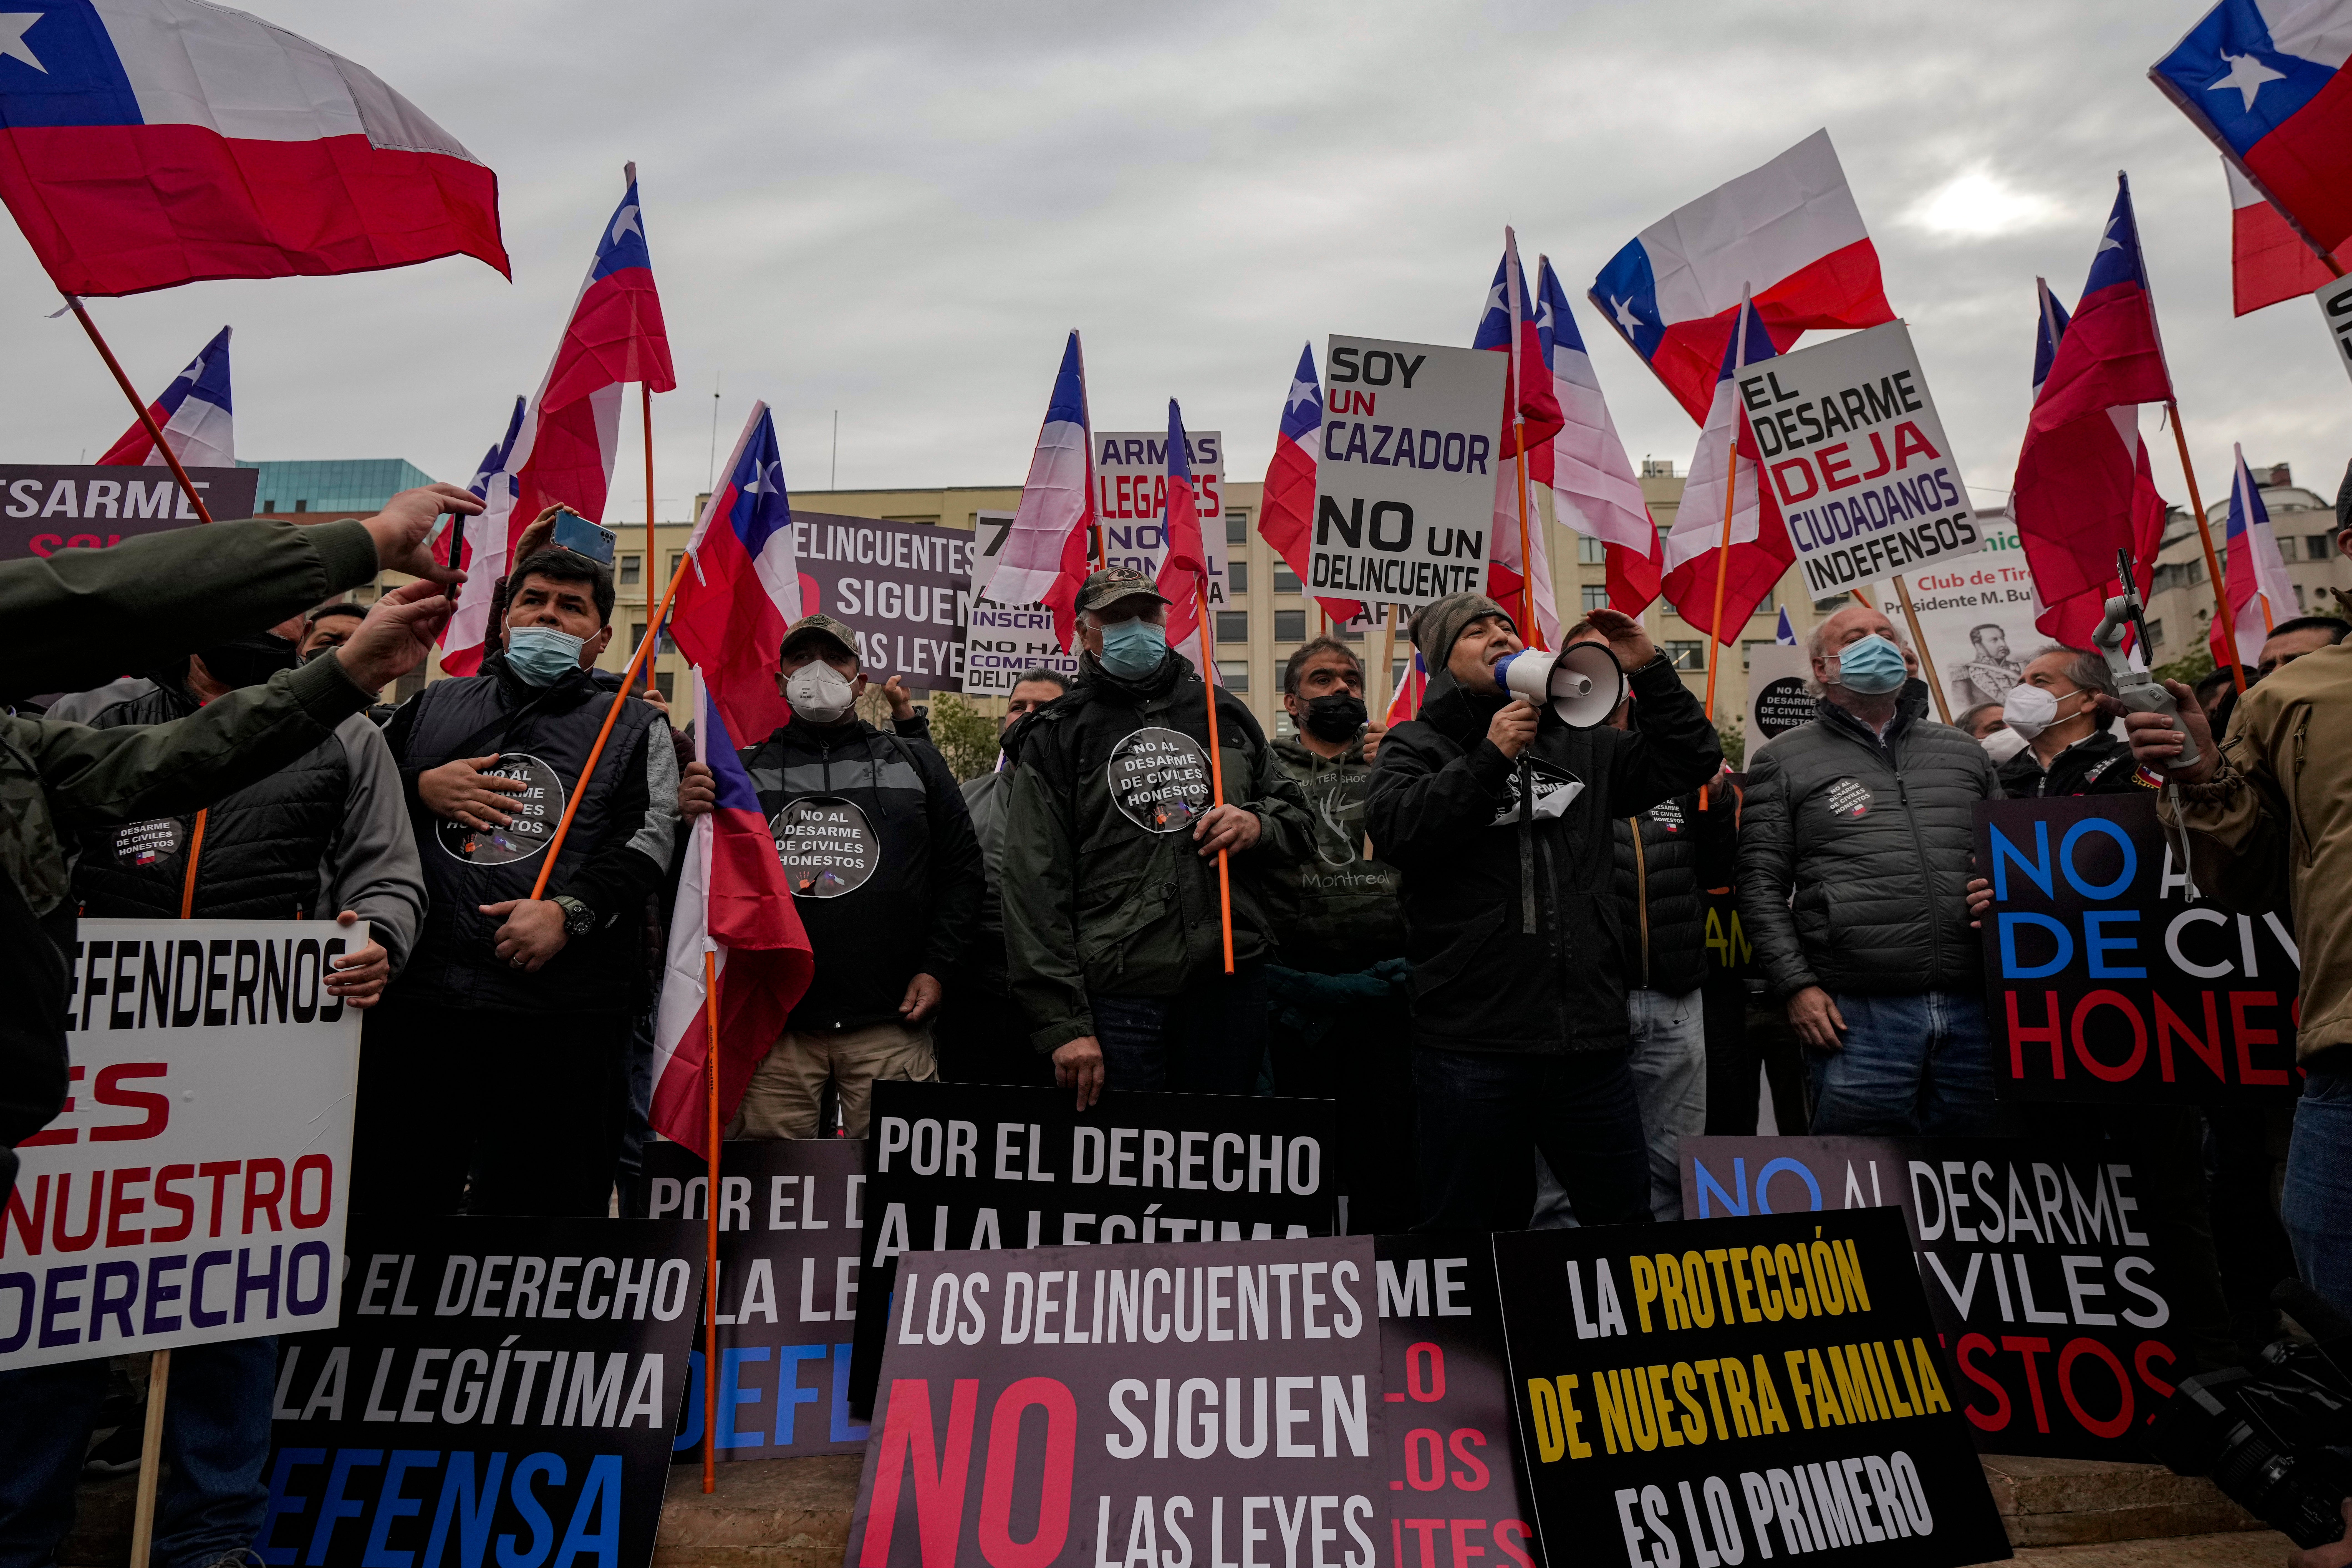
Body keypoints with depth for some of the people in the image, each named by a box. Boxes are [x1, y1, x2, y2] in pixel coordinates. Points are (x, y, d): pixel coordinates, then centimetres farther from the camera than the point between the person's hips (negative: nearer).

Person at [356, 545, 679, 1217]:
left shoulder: (634, 726, 10)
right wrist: (420, 789, -1)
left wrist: (569, 911, -17)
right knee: (387, 1192, 9)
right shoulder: (437, 704, 20)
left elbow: (649, 838, -3)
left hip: (564, 1011, -2)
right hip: (417, 995, 3)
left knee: (546, 1199, 4)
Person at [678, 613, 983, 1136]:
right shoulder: (744, 770, 13)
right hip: (773, 1022, 1)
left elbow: (960, 872, 10)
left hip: (888, 1027, 0)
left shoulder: (916, 764, 13)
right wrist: (690, 820, -11)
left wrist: (935, 968, 0)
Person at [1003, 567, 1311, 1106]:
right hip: (1118, 996, -3)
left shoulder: (1222, 712, 15)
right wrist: (1063, 1025, -10)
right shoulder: (1058, 735, 4)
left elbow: (1294, 809, 23)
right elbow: (1035, 885, -2)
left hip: (1231, 984, 3)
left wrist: (1259, 825, -3)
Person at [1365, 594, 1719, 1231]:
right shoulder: (1416, 744, 4)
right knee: (1474, 1233, 7)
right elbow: (1393, 831, -14)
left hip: (1591, 1042, 4)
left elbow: (1692, 760, 17)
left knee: (1629, 1217, 14)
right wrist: (1490, 759, -16)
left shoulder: (1580, 743, 17)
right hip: (1473, 1042, -4)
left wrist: (1650, 673, 8)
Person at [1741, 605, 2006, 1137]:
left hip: (1975, 1008, 4)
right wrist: (1797, 986, -8)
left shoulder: (1963, 752, 18)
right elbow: (1762, 887, 0)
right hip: (1859, 1015, -4)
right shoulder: (1784, 762, 5)